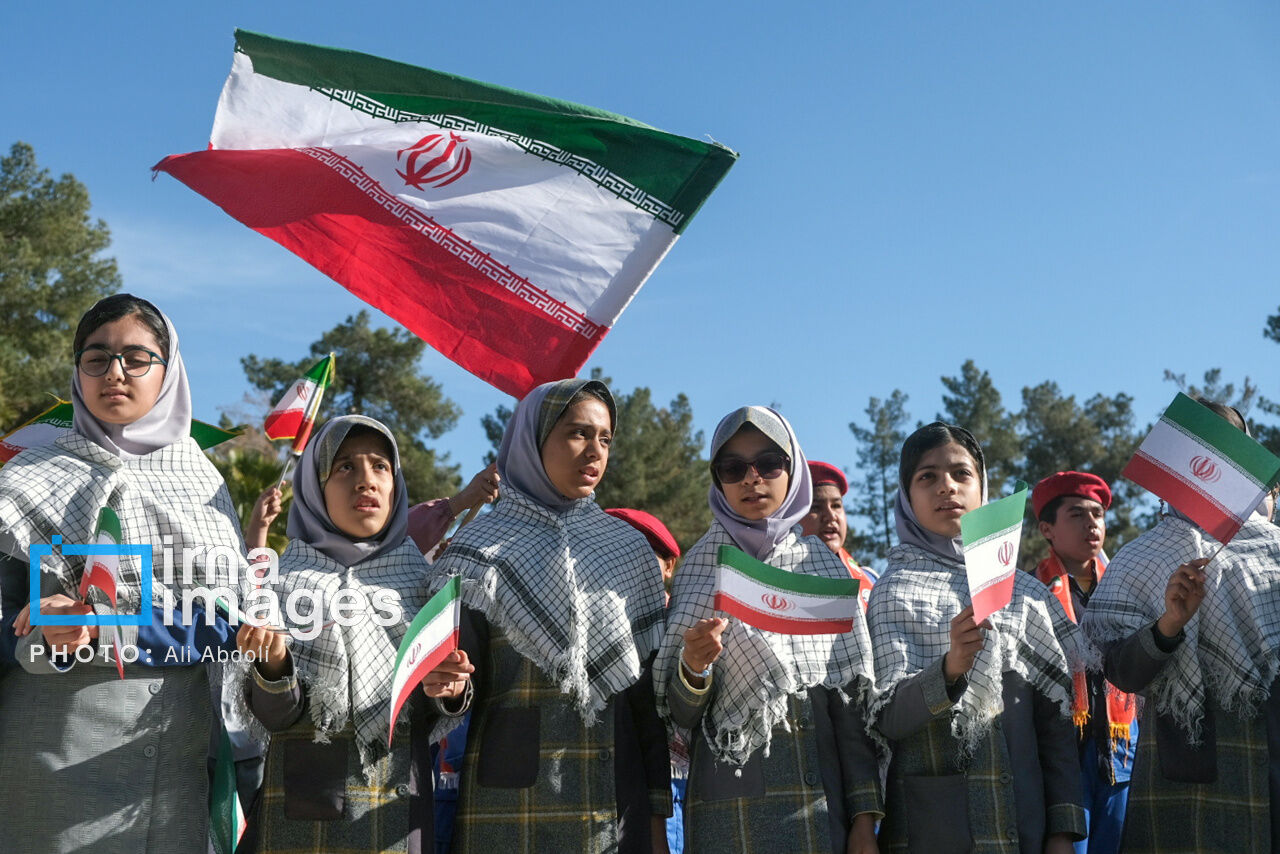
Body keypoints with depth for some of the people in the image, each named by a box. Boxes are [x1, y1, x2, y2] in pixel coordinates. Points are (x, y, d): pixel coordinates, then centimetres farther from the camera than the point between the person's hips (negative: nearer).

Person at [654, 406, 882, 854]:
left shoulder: (827, 568, 4)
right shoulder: (698, 570, 1)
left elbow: (853, 701, 2)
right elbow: (680, 716, 0)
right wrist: (693, 669, -20)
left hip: (820, 805, 1)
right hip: (727, 812, -1)